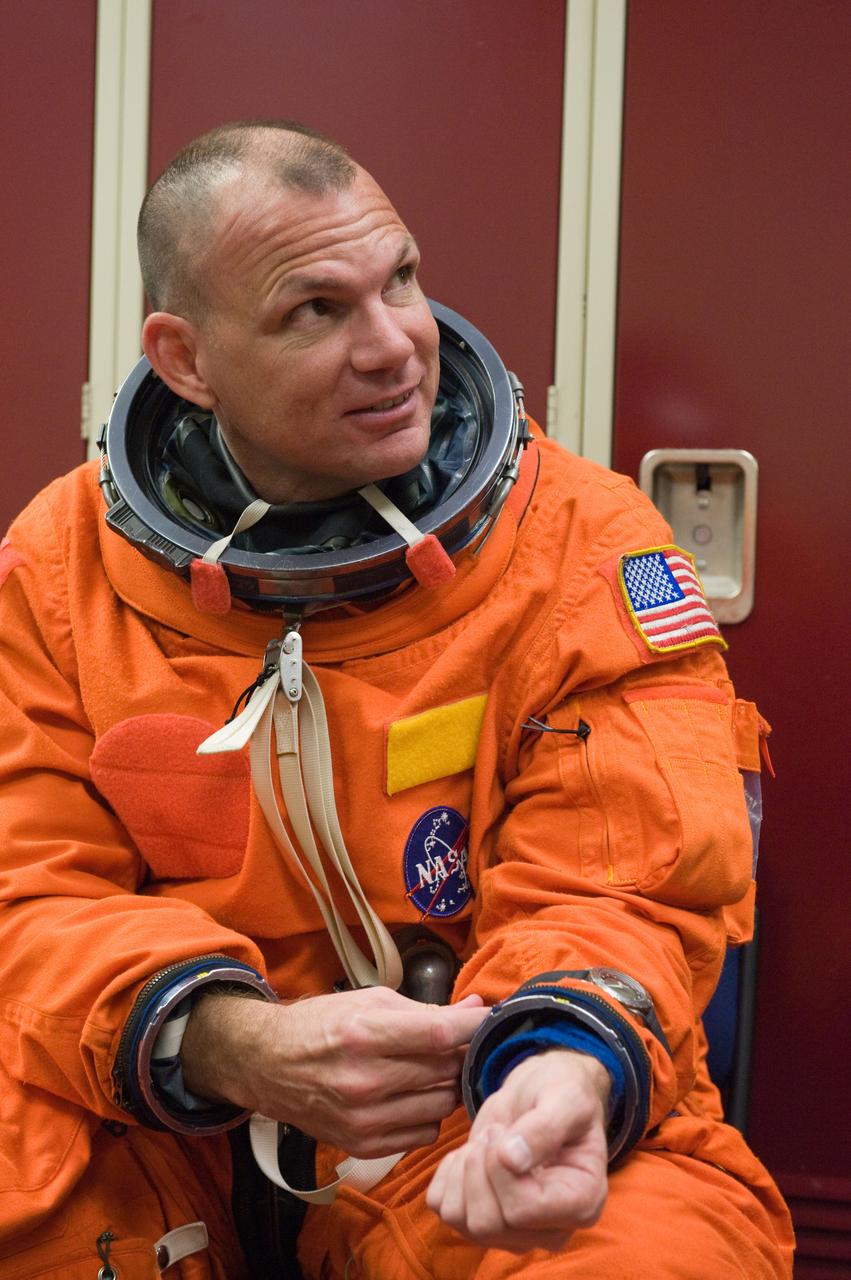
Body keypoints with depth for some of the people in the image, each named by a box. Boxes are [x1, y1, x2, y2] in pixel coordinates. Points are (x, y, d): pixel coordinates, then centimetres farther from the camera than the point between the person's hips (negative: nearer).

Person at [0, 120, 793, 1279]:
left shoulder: (589, 544, -7)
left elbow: (611, 891, -9)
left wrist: (567, 1063, -34)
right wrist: (234, 1046, -27)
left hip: (473, 1137, -2)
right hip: (167, 1150, 2)